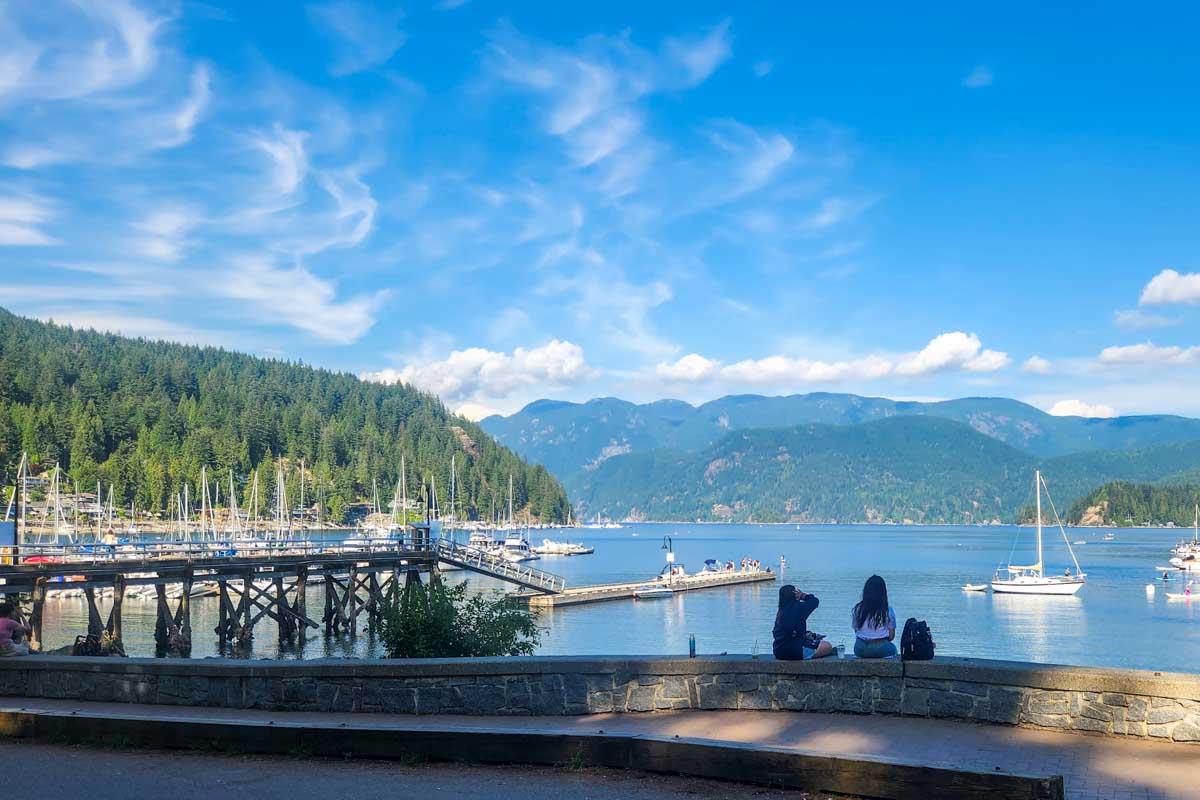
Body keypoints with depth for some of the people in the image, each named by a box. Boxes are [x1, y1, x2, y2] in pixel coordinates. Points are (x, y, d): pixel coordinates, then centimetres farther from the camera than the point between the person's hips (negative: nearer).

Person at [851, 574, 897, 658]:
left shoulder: (857, 610, -4)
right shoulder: (888, 611, -9)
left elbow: (856, 631, 3)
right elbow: (891, 636, -5)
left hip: (860, 650, 2)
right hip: (881, 649, -1)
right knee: (893, 647, 32)